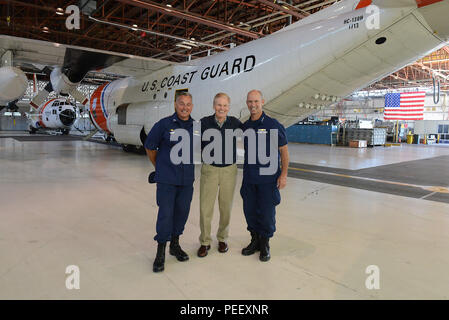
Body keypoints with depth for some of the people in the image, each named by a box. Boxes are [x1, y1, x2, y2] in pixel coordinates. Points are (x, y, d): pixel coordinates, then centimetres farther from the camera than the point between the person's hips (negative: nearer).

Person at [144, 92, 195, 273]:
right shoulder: (164, 124, -6)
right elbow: (150, 147, 4)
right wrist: (159, 167, 11)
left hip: (187, 180, 4)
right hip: (166, 179, -4)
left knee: (182, 212, 12)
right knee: (165, 214, -4)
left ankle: (175, 245, 31)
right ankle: (160, 253, 11)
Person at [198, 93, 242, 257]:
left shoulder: (235, 123, -2)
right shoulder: (204, 123, -5)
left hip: (229, 170, 1)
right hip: (209, 169, -1)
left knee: (226, 207, 11)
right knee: (205, 207, 2)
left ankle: (222, 238, 31)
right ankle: (205, 242, 19)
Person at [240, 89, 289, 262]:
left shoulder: (273, 125, -6)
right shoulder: (244, 126, 8)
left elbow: (284, 150, -4)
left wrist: (283, 174, -8)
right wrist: (247, 171, 8)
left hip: (268, 178, -4)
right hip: (249, 178, 5)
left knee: (266, 212, 3)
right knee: (249, 210, 11)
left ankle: (265, 244, 23)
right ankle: (255, 240, 31)